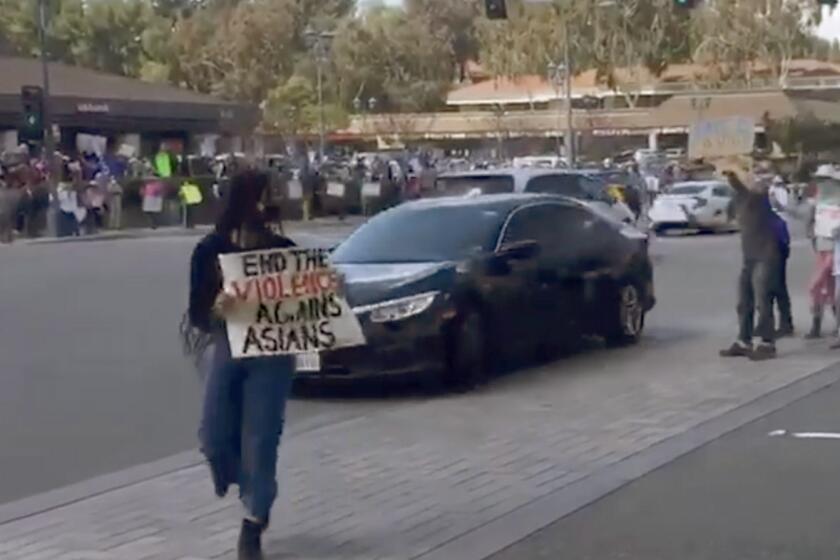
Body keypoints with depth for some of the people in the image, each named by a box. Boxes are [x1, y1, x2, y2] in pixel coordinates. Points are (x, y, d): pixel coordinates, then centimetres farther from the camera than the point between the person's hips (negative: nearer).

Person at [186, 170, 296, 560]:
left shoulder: (283, 249, -3)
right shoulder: (211, 250, -4)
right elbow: (197, 317, -5)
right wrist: (215, 310, -28)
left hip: (273, 356, -1)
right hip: (228, 350, 1)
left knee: (261, 440, -1)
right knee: (214, 439, 3)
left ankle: (253, 525, 14)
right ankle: (256, 497, 36)